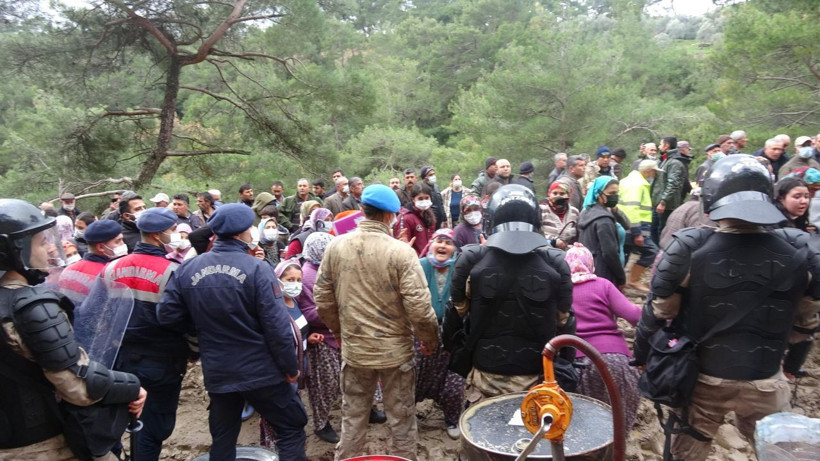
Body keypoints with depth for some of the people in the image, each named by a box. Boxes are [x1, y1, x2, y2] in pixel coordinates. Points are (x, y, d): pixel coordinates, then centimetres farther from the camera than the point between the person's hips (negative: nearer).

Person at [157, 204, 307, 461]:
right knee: (291, 428, 10)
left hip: (216, 372, 5)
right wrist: (290, 366, -6)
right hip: (260, 370, -5)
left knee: (222, 438, 20)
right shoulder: (256, 268, -16)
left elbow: (166, 315, 0)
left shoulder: (187, 269, -1)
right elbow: (277, 325, -18)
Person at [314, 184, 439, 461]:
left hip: (353, 349, 4)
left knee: (352, 418, 20)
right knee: (401, 420, 15)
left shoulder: (336, 246, -5)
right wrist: (430, 341, 0)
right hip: (395, 350, -3)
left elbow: (322, 299, 2)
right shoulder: (401, 251, -18)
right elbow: (419, 308, -18)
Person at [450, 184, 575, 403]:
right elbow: (565, 322, 1)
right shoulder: (555, 262, -8)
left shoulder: (471, 259, -11)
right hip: (536, 375, 1)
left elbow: (459, 313, 0)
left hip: (487, 374, 0)